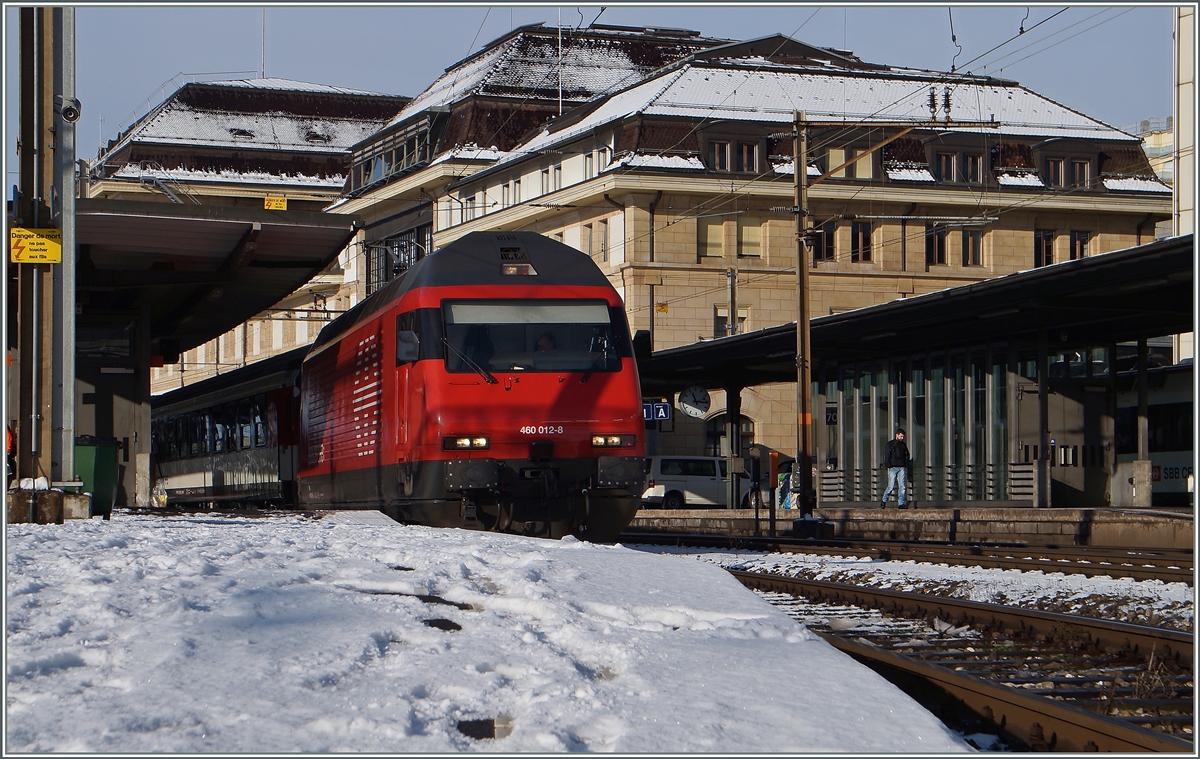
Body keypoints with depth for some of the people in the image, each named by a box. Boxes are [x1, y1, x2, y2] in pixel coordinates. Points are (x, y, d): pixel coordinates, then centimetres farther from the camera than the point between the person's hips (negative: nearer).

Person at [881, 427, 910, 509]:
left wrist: (905, 465, 8)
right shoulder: (890, 444, 4)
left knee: (903, 487, -4)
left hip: (902, 468, 4)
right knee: (891, 486, -5)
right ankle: (884, 501, 12)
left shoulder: (903, 444, 16)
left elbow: (907, 456, 21)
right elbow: (886, 456, 0)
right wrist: (889, 466, -9)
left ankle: (902, 503, -4)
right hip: (893, 468, -4)